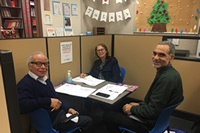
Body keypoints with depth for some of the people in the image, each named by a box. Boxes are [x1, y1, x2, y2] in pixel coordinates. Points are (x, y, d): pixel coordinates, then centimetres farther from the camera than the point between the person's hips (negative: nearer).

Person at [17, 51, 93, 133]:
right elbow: (21, 105, -37)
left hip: (60, 112, 9)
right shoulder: (25, 83, -19)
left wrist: (68, 108, 5)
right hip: (53, 121, -9)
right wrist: (49, 101, -34)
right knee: (88, 121, -2)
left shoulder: (45, 79, 10)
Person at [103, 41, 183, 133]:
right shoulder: (167, 73, 2)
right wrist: (140, 104, 8)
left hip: (150, 123, -10)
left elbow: (152, 112, -28)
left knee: (107, 116, -3)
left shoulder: (166, 78, -30)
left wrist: (131, 109, -14)